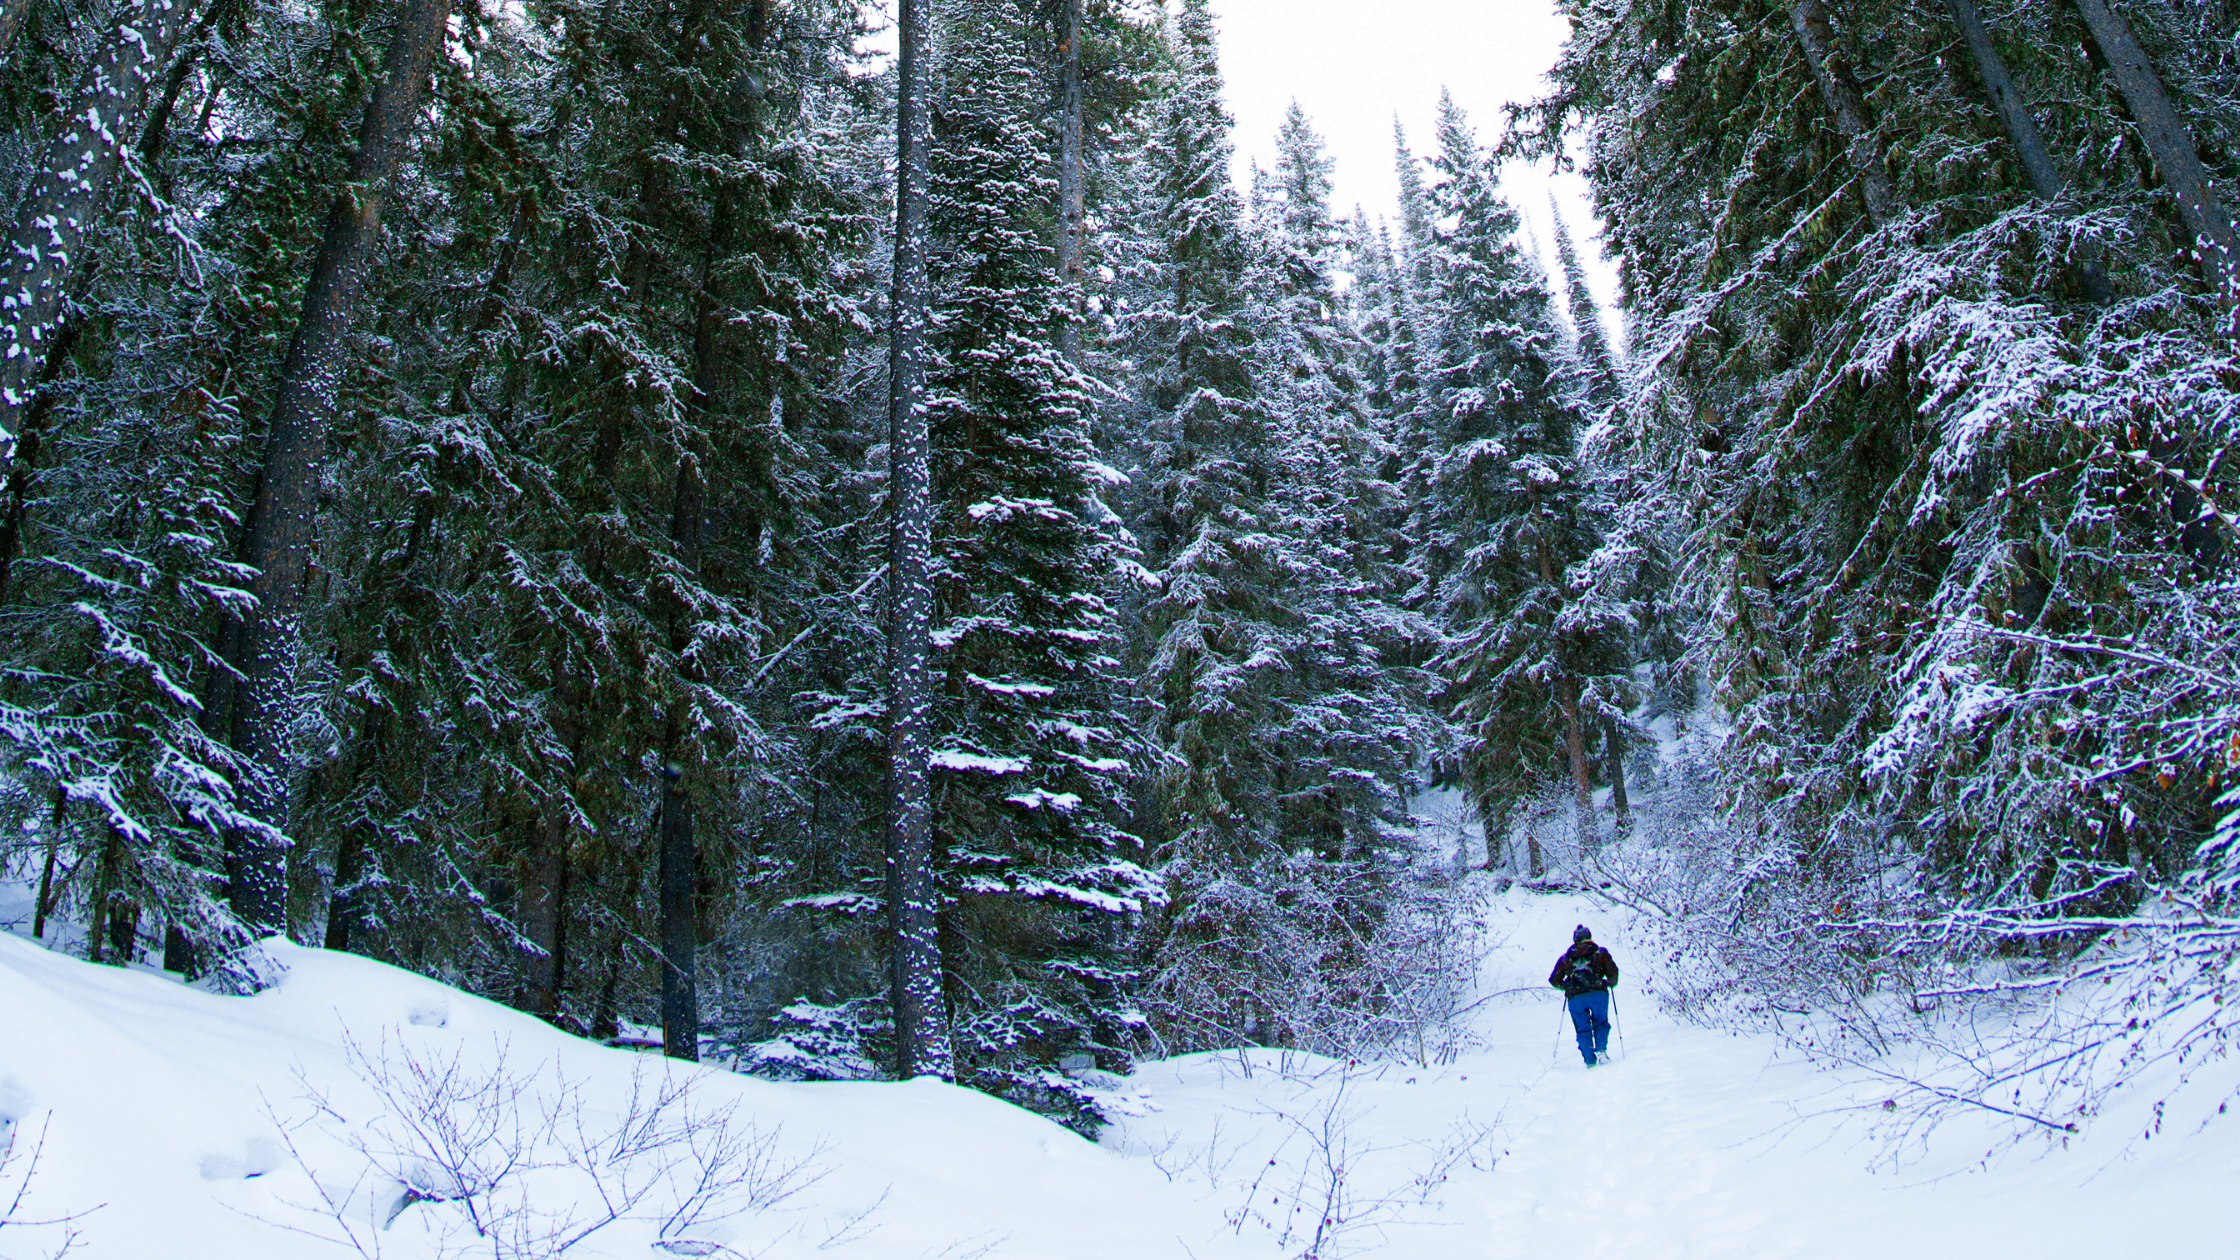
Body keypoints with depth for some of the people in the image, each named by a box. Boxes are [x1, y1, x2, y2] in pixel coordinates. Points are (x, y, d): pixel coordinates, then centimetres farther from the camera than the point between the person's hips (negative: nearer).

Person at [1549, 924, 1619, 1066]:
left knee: (1582, 1029, 10)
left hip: (1575, 998, 1)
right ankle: (1601, 1049, -6)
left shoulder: (1565, 958, 20)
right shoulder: (1600, 953, 15)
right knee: (1600, 1022, 17)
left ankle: (1589, 1059, -1)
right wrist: (1611, 982, 25)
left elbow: (1554, 981, 17)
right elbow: (1613, 972, 5)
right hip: (1598, 993, -1)